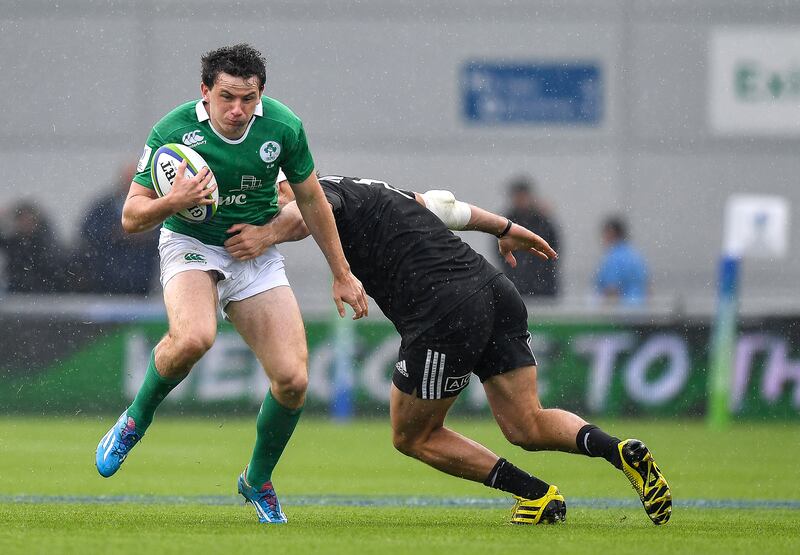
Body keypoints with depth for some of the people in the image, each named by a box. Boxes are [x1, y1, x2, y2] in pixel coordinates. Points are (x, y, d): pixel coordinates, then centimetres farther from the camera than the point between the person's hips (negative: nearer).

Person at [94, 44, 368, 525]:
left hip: (257, 254, 3)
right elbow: (132, 218, -13)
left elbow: (311, 200, 4)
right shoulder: (173, 132, -19)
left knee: (293, 379, -10)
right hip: (191, 246, -3)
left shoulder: (283, 127, -13)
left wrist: (342, 274, 10)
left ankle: (258, 481, 17)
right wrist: (173, 203, -35)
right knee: (193, 338, -36)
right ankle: (137, 419, -6)